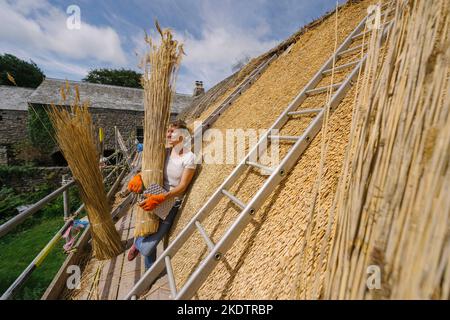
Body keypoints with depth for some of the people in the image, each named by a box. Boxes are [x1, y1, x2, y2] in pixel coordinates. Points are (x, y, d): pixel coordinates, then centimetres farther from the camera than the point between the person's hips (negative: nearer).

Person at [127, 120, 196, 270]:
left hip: (172, 203, -4)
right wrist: (138, 176, -13)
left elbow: (182, 186, -17)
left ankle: (137, 243, 35)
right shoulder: (166, 152, -2)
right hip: (156, 198, 4)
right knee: (148, 246, 14)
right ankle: (151, 270, 46)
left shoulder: (189, 158, -17)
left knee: (146, 248, -2)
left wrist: (160, 198, -27)